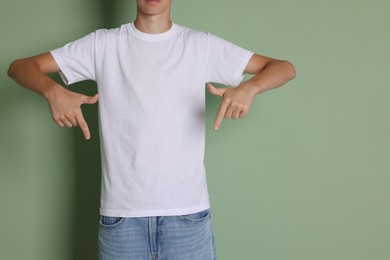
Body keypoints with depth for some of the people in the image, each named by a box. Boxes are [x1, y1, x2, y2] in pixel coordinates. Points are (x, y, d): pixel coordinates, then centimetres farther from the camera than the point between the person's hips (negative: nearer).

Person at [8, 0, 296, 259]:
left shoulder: (202, 45, 2)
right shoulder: (103, 44, 3)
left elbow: (285, 67, 2)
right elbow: (20, 66, 2)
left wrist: (248, 88, -21)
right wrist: (54, 92, -21)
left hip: (189, 212, 0)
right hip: (120, 214, 1)